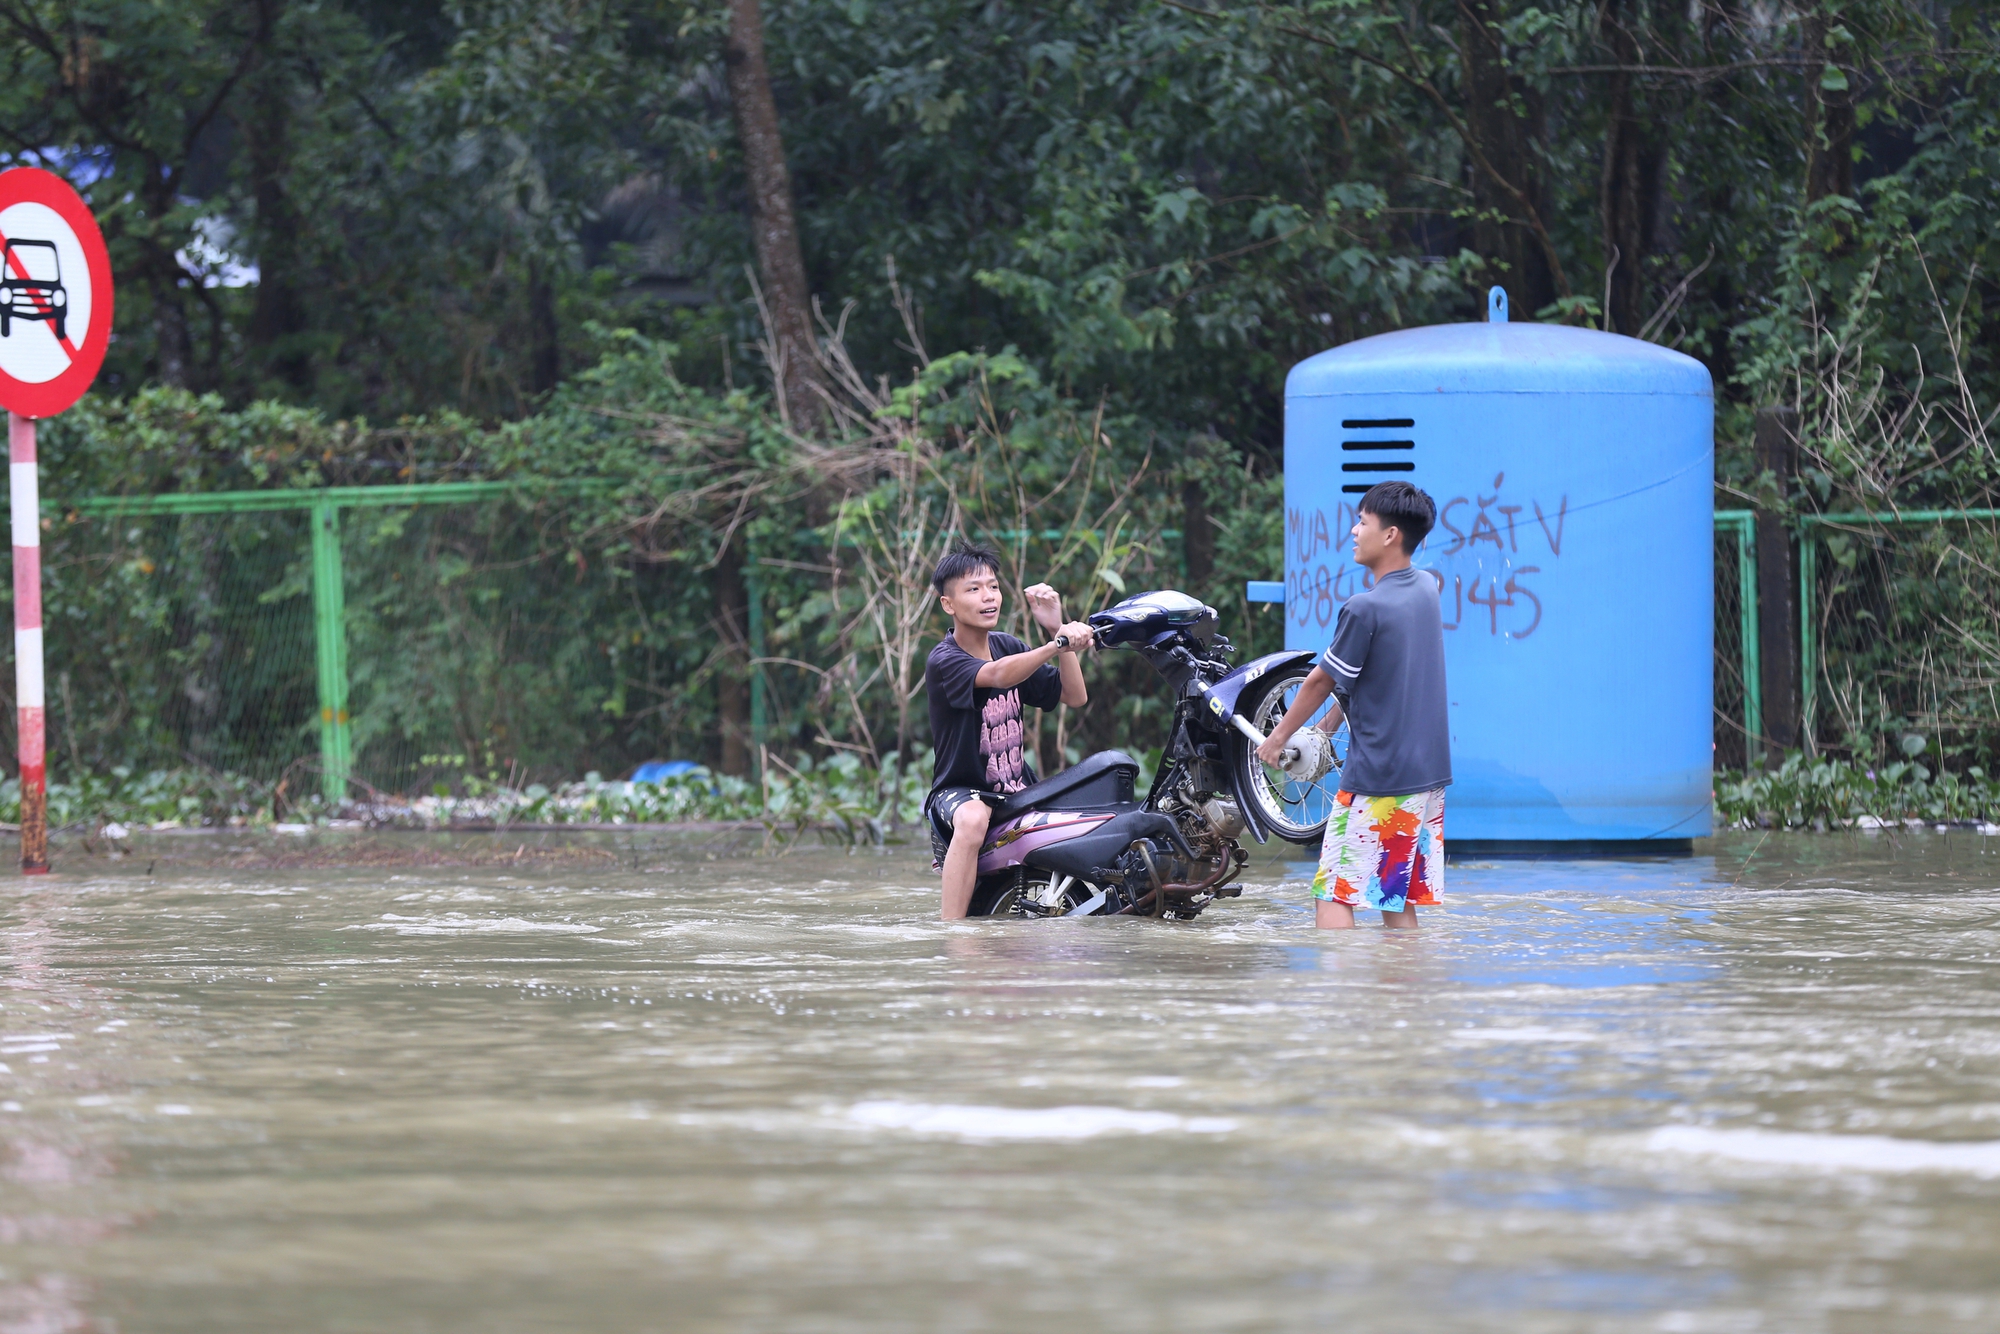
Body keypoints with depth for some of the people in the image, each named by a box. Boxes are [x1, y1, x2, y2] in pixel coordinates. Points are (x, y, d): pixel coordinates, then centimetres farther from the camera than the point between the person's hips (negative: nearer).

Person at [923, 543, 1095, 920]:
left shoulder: (1009, 646, 8)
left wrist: (1057, 628, -9)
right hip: (960, 791, -7)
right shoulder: (944, 661, -14)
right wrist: (1057, 645, -49)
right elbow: (998, 676, -35)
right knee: (973, 819, -40)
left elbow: (1075, 696, 3)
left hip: (1019, 790, 7)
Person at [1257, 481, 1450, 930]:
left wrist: (1278, 737, 10)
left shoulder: (1365, 610, -15)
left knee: (1334, 896, -7)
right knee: (1398, 904, 9)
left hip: (1377, 778, -8)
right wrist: (1332, 719, 24)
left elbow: (1321, 681, -4)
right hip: (1430, 772, 8)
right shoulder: (1426, 590, 8)